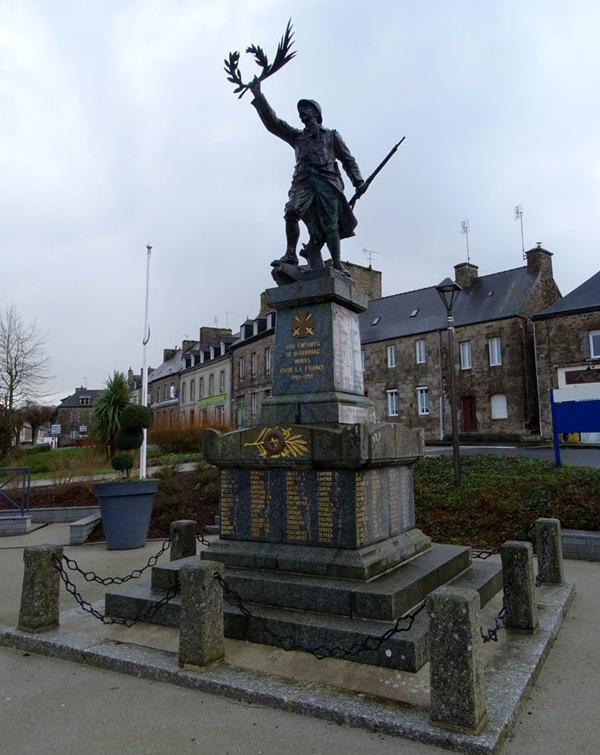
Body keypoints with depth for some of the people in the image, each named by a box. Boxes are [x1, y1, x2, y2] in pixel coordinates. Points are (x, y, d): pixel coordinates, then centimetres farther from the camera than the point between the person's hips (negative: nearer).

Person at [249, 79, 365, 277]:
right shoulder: (297, 136, 29)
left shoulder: (331, 135, 24)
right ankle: (290, 254, -22)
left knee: (330, 226, -13)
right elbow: (272, 122, 20)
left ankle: (337, 265, -11)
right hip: (304, 181, 1)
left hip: (327, 181, -1)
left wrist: (357, 181, 6)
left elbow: (348, 160, 20)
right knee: (291, 212, -26)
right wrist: (258, 96, 12)